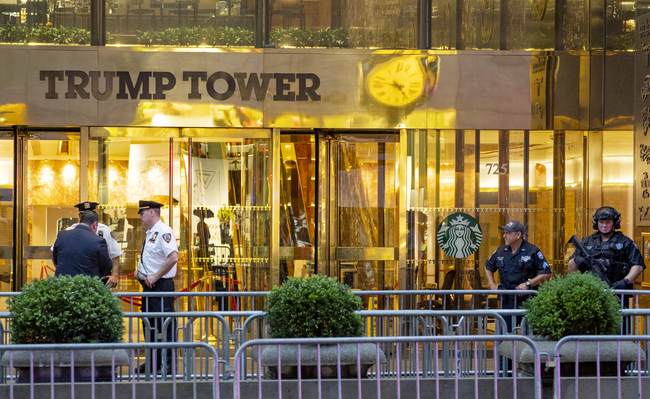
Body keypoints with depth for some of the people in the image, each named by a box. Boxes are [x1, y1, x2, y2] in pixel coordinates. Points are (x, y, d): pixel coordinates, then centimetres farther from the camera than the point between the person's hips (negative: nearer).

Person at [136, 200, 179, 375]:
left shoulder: (163, 232, -14)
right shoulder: (150, 233, 17)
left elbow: (173, 257, -26)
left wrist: (155, 276, -22)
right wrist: (141, 272, 13)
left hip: (161, 285, -10)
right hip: (149, 285, 10)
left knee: (165, 325, -8)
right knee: (150, 323, 14)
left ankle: (168, 362, -4)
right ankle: (153, 362, 22)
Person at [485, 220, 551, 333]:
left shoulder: (532, 251, -3)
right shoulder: (501, 252, 13)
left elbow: (546, 274, -6)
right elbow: (488, 267, 30)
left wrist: (528, 284, -14)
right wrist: (492, 284, 15)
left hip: (526, 300, -5)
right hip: (506, 301, 5)